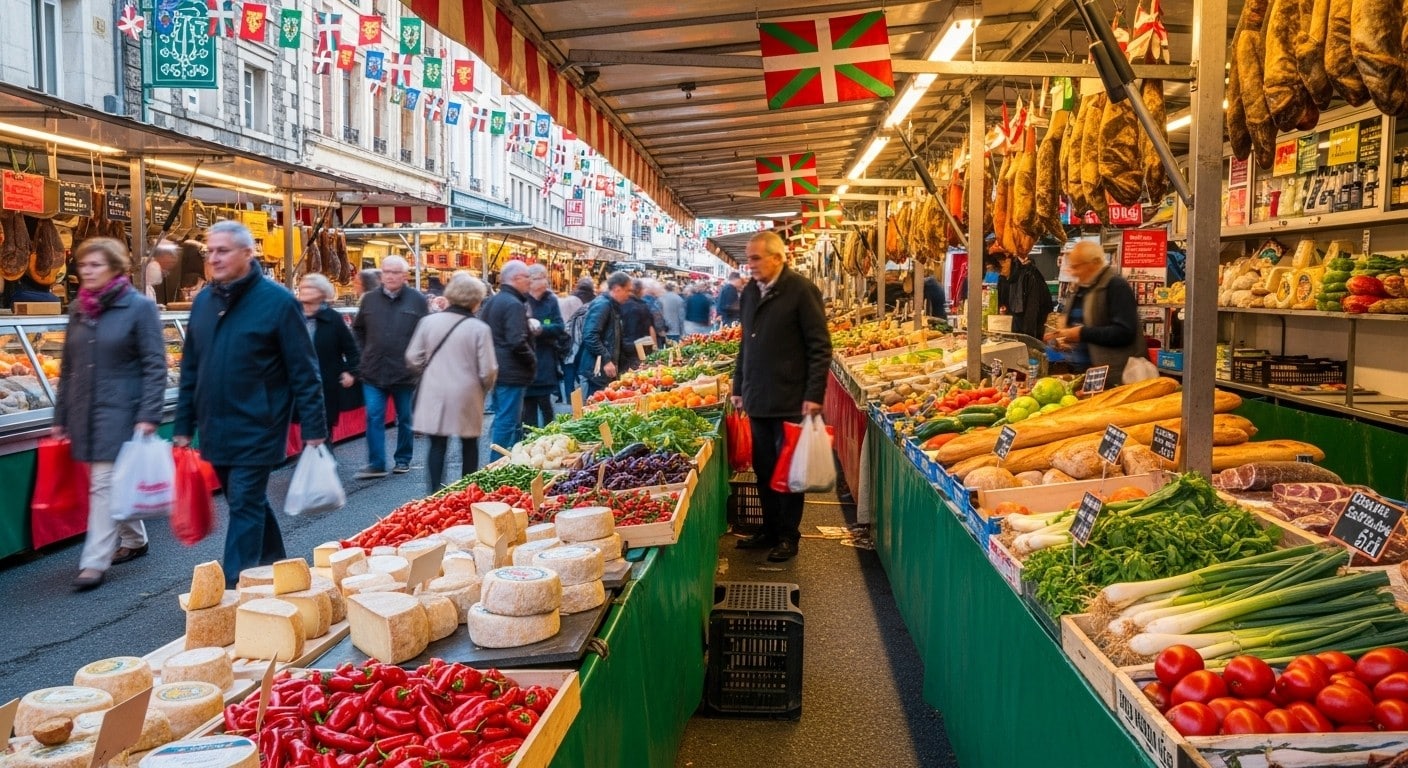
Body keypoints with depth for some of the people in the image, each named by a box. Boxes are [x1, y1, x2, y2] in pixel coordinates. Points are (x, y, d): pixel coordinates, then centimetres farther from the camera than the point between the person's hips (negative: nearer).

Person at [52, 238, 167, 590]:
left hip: (120, 411, -6)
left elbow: (155, 366, -10)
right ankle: (135, 540, 31)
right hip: (84, 412, 6)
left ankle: (94, 562, -2)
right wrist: (60, 416, 13)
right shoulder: (78, 309, 10)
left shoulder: (140, 307, -7)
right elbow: (67, 367, 16)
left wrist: (148, 416, -17)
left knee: (104, 485, -6)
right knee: (115, 484, 14)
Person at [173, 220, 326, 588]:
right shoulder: (204, 301, 8)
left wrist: (313, 428, -13)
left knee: (245, 507, -4)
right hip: (215, 430, 6)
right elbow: (190, 369, 14)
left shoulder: (277, 301, -10)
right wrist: (183, 426, 12)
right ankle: (274, 568, 33)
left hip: (256, 430, -6)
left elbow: (304, 371, -10)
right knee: (250, 503, 17)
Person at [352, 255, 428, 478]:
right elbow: (358, 330, 18)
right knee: (374, 418, -2)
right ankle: (376, 464, 3)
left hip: (405, 373, -2)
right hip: (373, 372, 2)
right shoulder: (369, 299, 6)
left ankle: (403, 460, 25)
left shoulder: (417, 300, -3)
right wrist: (363, 355, 9)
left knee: (405, 419, 11)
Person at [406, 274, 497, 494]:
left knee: (437, 445, 10)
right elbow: (488, 370, -12)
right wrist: (485, 387, 10)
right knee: (469, 446, 15)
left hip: (434, 395, 2)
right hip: (466, 396, -2)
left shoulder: (428, 321, -3)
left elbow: (413, 359, 0)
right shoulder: (479, 328, -12)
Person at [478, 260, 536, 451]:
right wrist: (532, 361, -10)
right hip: (512, 373, -10)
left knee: (502, 419, 18)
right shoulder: (514, 305, -16)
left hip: (495, 369, 10)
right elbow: (517, 342, -24)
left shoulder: (490, 302, 14)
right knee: (507, 422, -5)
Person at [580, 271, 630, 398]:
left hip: (607, 368, 10)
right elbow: (590, 336, -23)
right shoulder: (602, 305, -14)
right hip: (598, 368, -10)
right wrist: (606, 360, -22)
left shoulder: (612, 306, 16)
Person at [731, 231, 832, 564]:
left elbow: (820, 346, -10)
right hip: (757, 400, 6)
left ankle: (789, 536, 17)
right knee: (764, 470, 12)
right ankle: (770, 530, 25)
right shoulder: (749, 292, 11)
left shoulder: (801, 290, -9)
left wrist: (814, 395, -15)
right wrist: (739, 388, 17)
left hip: (790, 401, -6)